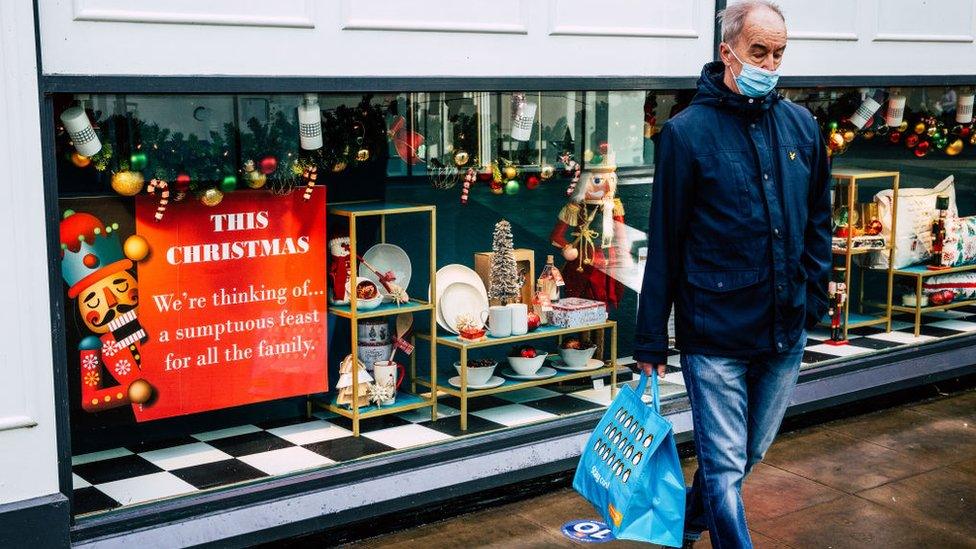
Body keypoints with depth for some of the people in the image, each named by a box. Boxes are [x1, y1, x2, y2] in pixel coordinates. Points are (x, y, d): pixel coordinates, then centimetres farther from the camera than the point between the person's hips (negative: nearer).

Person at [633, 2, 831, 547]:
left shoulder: (802, 125, 5)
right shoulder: (688, 132, -9)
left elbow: (819, 220, 15)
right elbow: (664, 242, -7)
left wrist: (814, 294, 6)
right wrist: (652, 340, -6)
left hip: (786, 332, 6)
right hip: (715, 334, -5)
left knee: (749, 454, 21)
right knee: (725, 467, -2)